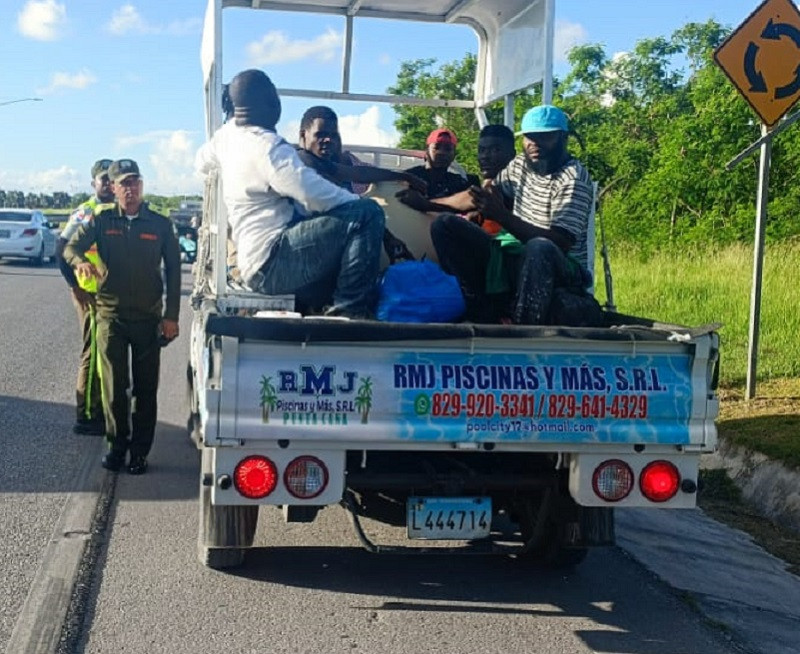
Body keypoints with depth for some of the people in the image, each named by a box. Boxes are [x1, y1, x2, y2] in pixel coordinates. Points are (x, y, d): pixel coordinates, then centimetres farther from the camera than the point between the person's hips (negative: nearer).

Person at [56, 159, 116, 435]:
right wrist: (75, 285, -14)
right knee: (93, 353, -3)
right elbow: (62, 249, -13)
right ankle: (86, 417, 5)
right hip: (90, 293, -7)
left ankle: (99, 410, 26)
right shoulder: (86, 212, -10)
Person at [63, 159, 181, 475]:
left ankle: (140, 450, 13)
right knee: (113, 386, 3)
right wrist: (81, 261, -29)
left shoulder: (160, 225, 2)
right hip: (111, 314, 0)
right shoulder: (102, 221, 3)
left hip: (148, 317, 0)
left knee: (146, 389, 4)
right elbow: (71, 247, -4)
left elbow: (173, 270, 4)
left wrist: (171, 316, -2)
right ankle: (117, 444, 17)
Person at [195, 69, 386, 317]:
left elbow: (202, 162, 33)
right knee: (367, 214, -21)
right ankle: (352, 310, -19)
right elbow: (316, 194, -25)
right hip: (271, 263, -10)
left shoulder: (228, 133, 11)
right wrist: (359, 200, -9)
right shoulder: (267, 146, -15)